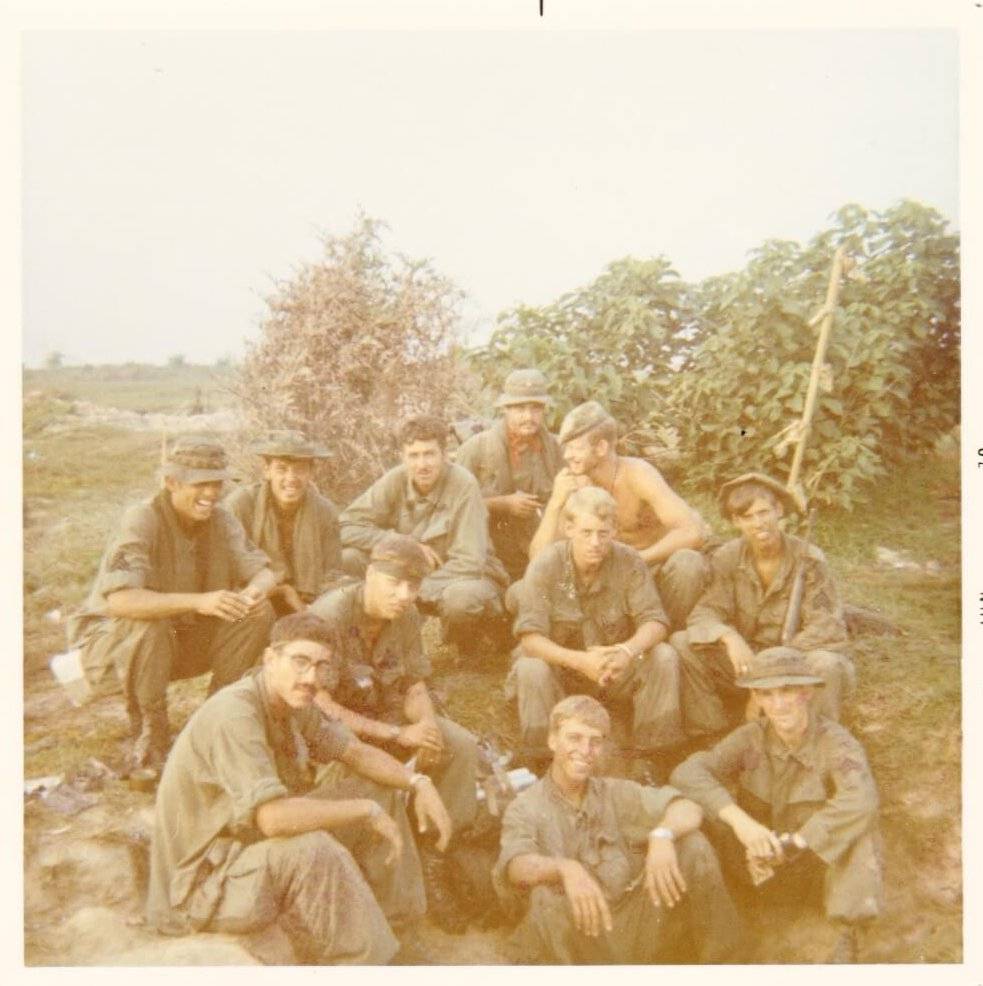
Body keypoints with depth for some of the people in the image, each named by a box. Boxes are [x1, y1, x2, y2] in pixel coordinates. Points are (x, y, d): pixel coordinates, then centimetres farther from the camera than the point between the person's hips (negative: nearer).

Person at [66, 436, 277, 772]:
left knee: (258, 614, -15)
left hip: (184, 637, 5)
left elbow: (261, 570, -7)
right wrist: (197, 601, -50)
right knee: (147, 627, -38)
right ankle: (150, 729, -12)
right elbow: (119, 599, -39)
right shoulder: (142, 520, -26)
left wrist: (257, 589, -33)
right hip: (113, 636, -5)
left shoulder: (221, 520, -7)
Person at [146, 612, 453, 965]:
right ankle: (362, 961, -16)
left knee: (382, 791, 6)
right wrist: (365, 810, -27)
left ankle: (394, 924, 16)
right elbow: (273, 817, -39)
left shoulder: (291, 701, -2)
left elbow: (356, 751, 8)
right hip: (199, 883, -9)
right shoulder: (234, 714, -29)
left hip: (255, 843, 9)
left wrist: (418, 783, -9)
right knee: (312, 849, -37)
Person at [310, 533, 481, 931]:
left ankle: (432, 861, -6)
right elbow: (320, 705, -27)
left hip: (384, 714, 6)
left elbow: (415, 688, 1)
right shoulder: (330, 615, -25)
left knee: (461, 745, -14)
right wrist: (398, 735, -30)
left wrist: (427, 726, -22)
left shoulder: (407, 617, -5)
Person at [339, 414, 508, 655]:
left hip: (465, 577, -3)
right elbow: (348, 525, -15)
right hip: (413, 572, 4)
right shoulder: (396, 480, -11)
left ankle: (467, 651, -2)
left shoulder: (464, 484, -23)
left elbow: (470, 562, -25)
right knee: (351, 556, -18)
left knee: (461, 599, -39)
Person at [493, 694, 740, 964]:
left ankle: (719, 958, 0)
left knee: (692, 843, -12)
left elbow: (688, 810, -4)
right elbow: (517, 867, -23)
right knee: (544, 895, -37)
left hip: (634, 931, 4)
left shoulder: (615, 793, 8)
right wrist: (566, 868, -45)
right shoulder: (526, 808, -2)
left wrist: (662, 835, -27)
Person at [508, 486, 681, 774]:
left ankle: (647, 760, -9)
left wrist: (628, 651, -39)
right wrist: (580, 660, -41)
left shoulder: (629, 561, -13)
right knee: (530, 670, -33)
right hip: (561, 666, -2)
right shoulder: (545, 565, -18)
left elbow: (655, 621, -16)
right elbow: (530, 637, -24)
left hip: (617, 669, 2)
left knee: (664, 658, -23)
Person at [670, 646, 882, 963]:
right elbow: (686, 772, -23)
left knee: (857, 816, -31)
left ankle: (848, 936, -25)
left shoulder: (835, 742, -18)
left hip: (819, 865, -1)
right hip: (763, 864, 2)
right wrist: (739, 820, -37)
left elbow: (861, 799, -40)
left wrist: (792, 842, -40)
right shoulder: (752, 737, -10)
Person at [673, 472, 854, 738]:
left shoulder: (808, 559, -12)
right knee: (681, 645, -18)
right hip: (745, 657, 3)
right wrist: (730, 637, -37)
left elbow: (827, 627, -15)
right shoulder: (727, 558, -5)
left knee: (826, 665, -35)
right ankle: (711, 733, -5)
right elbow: (706, 611, -13)